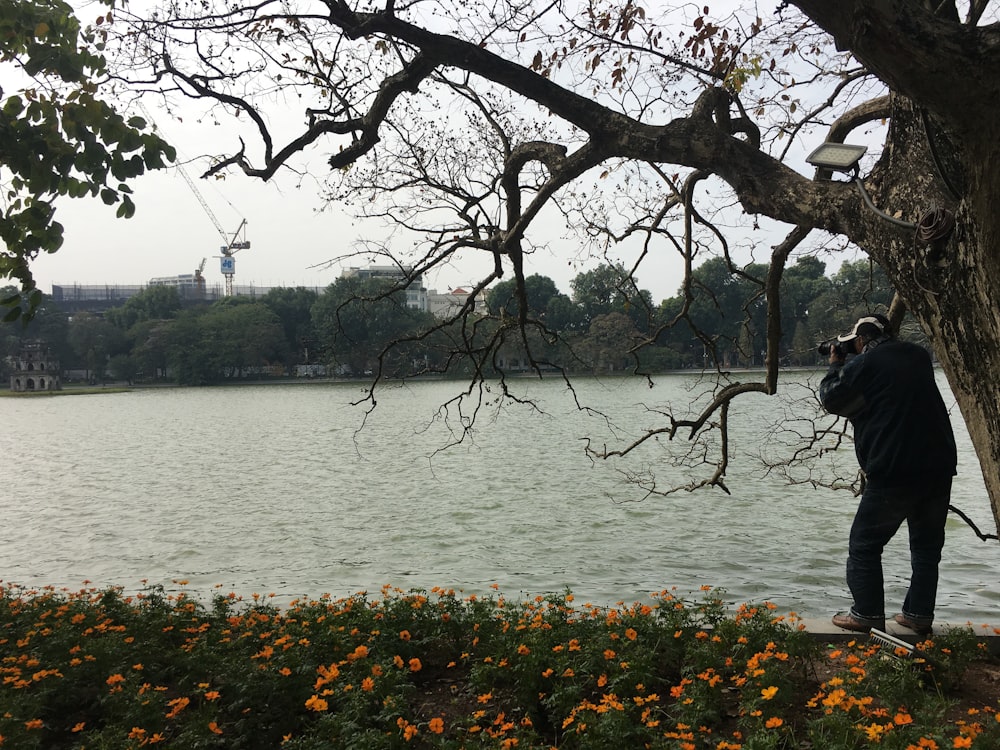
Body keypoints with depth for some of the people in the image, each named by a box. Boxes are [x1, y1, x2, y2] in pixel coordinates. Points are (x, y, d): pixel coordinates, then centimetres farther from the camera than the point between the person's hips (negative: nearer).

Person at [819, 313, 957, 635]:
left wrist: (835, 366, 20)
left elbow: (832, 401, 6)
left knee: (865, 545, 7)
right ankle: (919, 614, 20)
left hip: (893, 473, -6)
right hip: (939, 467, 6)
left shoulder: (863, 365, -6)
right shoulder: (919, 356, 12)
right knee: (927, 543, 17)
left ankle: (867, 614, 9)